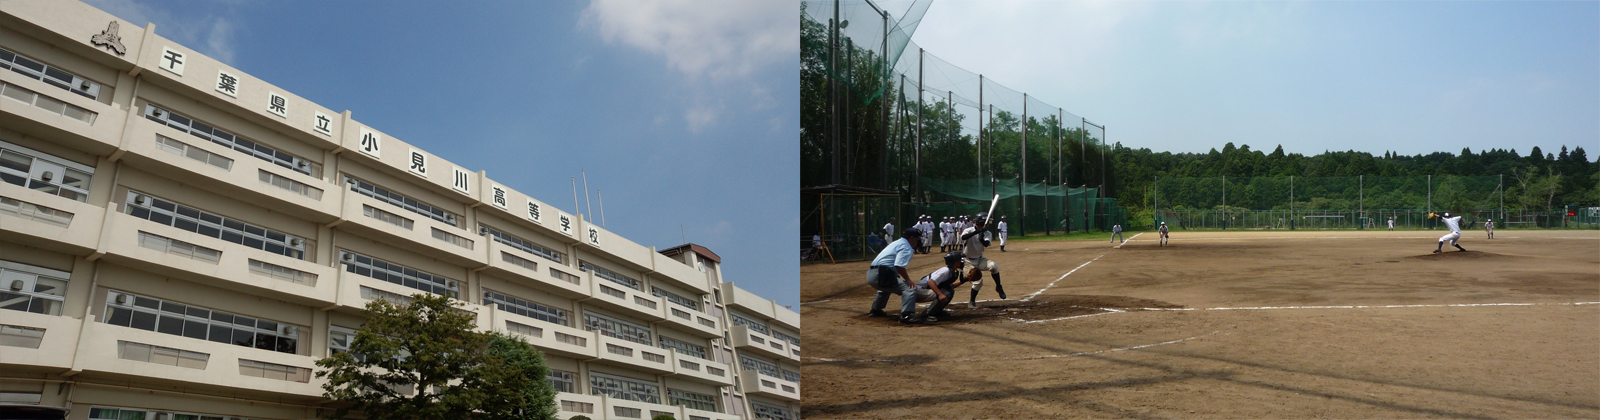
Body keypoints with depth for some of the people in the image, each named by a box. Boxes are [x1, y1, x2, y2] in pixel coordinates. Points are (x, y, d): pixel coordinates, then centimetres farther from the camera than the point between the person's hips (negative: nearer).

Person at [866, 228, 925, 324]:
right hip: (881, 275, -10)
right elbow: (899, 266, -19)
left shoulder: (897, 243, 25)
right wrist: (908, 279, -11)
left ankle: (875, 310, 48)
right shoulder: (906, 248, -5)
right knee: (910, 288, -18)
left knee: (886, 288, 41)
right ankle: (906, 316, -31)